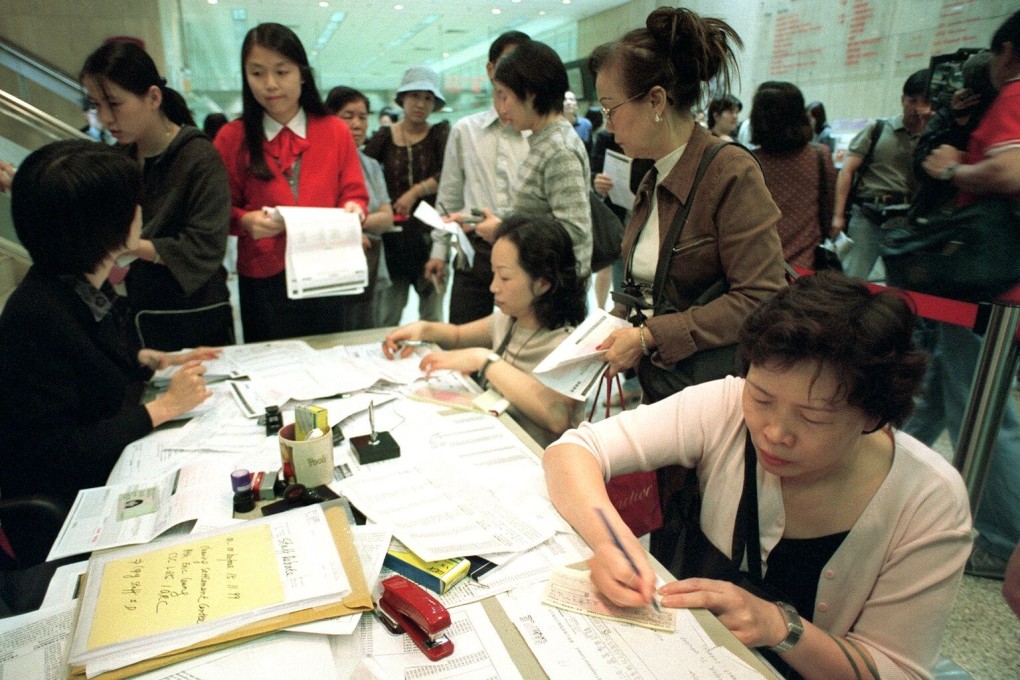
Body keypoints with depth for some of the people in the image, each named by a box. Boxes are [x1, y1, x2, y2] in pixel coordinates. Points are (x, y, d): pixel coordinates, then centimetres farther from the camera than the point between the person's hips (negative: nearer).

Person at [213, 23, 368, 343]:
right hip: (263, 280, -1)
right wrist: (245, 220, -18)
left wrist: (353, 209, -17)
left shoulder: (335, 131, 1)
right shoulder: (232, 137, -2)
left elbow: (355, 193, 5)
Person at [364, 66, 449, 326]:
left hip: (430, 236, -1)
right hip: (392, 238, 1)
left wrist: (416, 191, -18)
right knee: (386, 319, 5)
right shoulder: (384, 137, 6)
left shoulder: (441, 133, 2)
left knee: (433, 319, 9)